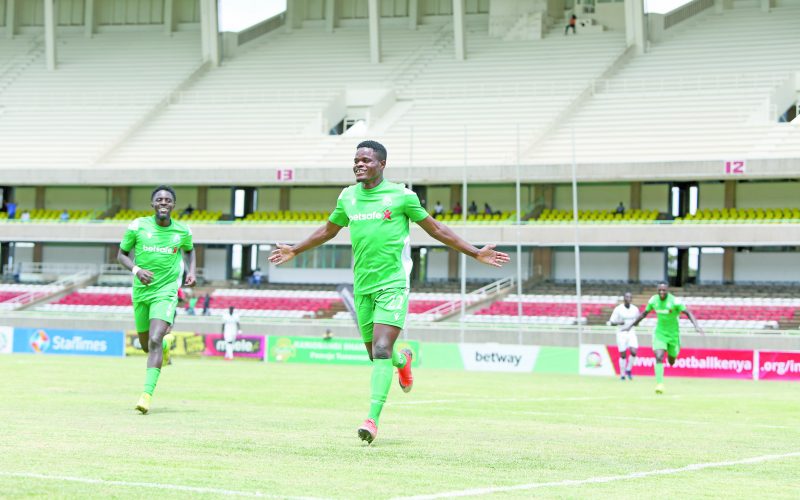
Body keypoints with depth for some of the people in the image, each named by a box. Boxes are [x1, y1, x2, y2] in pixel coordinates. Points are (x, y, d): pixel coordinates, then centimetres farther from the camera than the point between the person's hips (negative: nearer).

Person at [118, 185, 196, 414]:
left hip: (166, 292, -2)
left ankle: (147, 394, -24)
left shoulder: (182, 231, -1)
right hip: (141, 292, 2)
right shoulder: (138, 226, -5)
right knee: (146, 345, 14)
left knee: (155, 340, -21)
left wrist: (191, 272, 3)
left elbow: (190, 250, 21)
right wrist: (137, 270, -16)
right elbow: (121, 254, 3)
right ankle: (166, 344, 52)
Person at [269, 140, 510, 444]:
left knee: (381, 351, -18)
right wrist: (295, 251, 33)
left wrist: (476, 254, 4)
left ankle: (373, 419, -20)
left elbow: (435, 229, 6)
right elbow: (328, 230, 27)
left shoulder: (401, 196, -3)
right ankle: (403, 360, 47)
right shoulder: (348, 197, 8)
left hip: (392, 285, -4)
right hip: (362, 287, 5)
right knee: (375, 354, 11)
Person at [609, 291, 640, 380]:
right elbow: (612, 322, -3)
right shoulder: (618, 309, -5)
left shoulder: (635, 309, 5)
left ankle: (629, 370, 8)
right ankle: (622, 374, 14)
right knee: (623, 355, -1)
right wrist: (619, 323, -23)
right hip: (621, 333, -2)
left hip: (632, 333, 2)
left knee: (634, 352, -15)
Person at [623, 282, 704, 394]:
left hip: (673, 333, -1)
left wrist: (696, 326, -34)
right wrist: (631, 325, 12)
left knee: (671, 362, 14)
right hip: (659, 333, 1)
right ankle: (659, 384, -16)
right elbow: (644, 313, 10)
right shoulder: (653, 300, -6)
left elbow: (688, 313, -18)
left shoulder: (674, 301, -19)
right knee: (659, 358, -19)